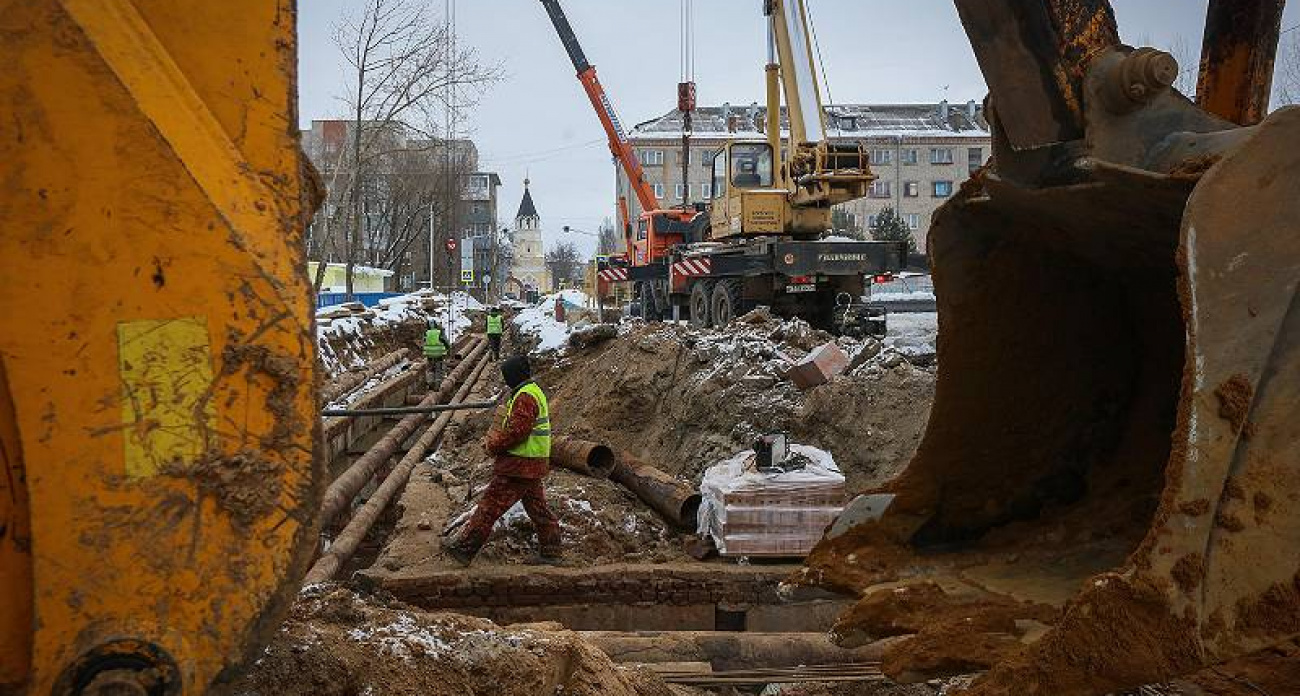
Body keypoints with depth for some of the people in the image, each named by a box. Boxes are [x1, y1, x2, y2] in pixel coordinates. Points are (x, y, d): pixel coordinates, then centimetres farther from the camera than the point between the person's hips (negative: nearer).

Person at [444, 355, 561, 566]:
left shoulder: (525, 397, -18)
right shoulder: (534, 391, 16)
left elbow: (518, 430, -24)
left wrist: (494, 445, -12)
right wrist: (497, 435, 8)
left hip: (519, 465, -10)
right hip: (532, 465, 10)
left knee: (490, 506, -6)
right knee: (537, 507, 15)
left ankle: (465, 549, -2)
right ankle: (550, 552, 19)